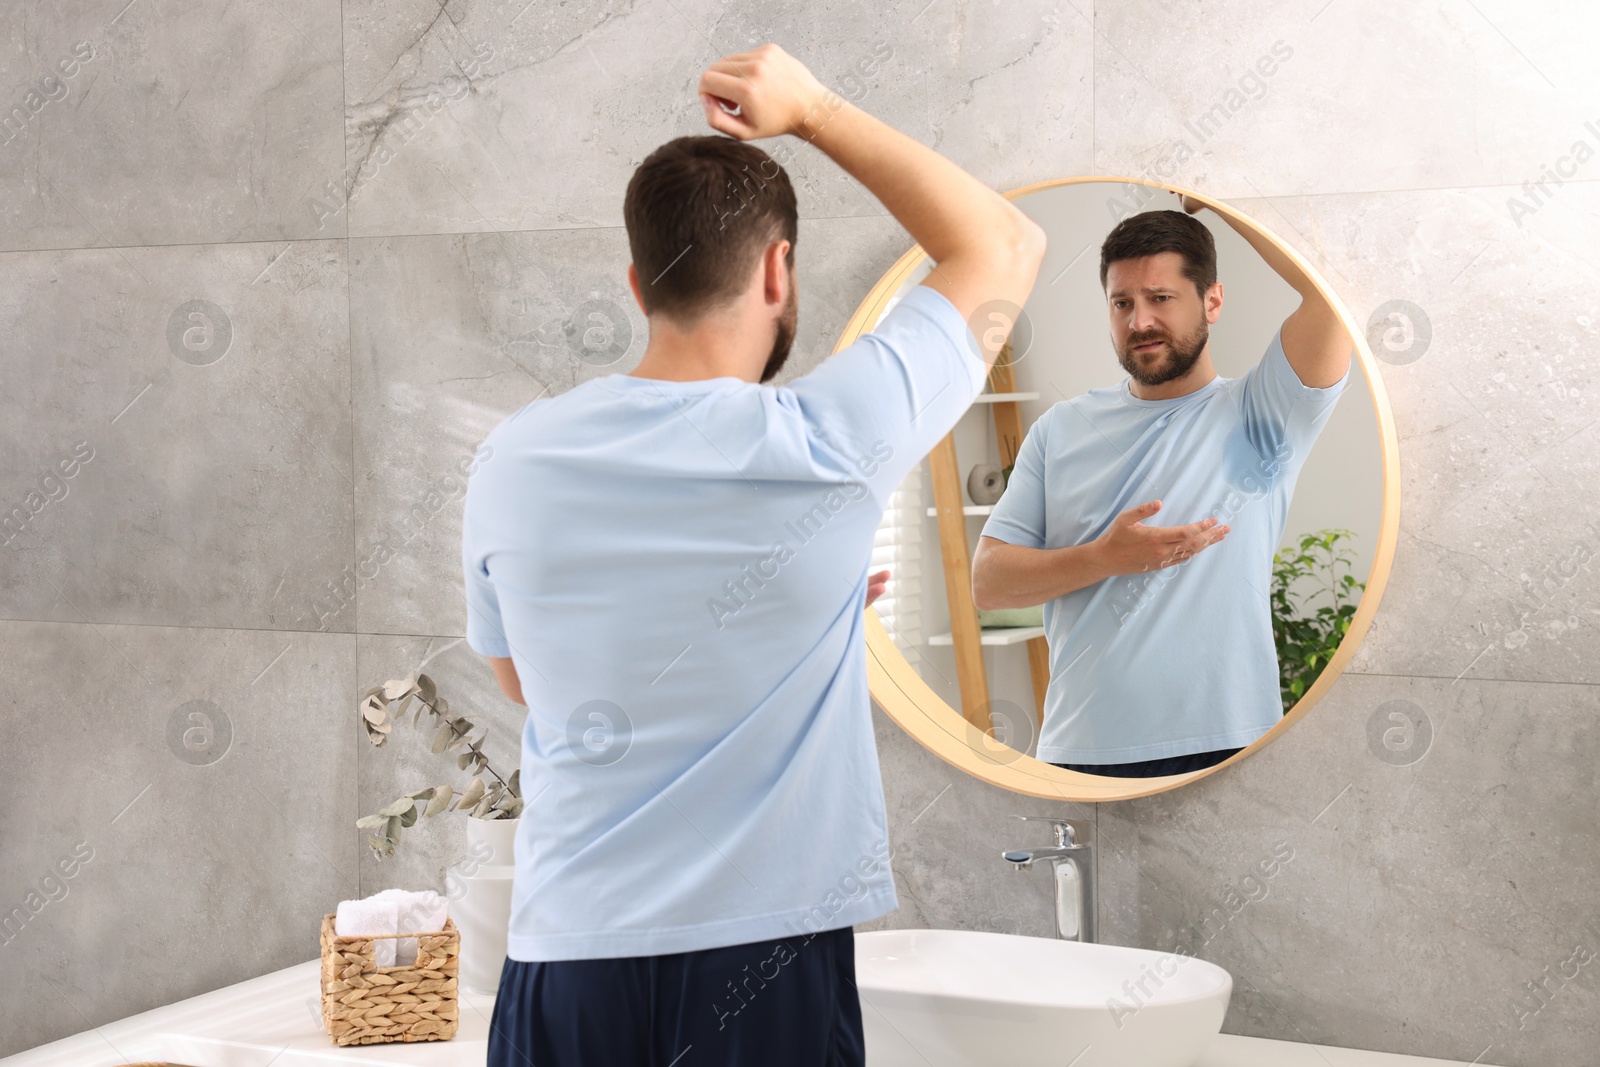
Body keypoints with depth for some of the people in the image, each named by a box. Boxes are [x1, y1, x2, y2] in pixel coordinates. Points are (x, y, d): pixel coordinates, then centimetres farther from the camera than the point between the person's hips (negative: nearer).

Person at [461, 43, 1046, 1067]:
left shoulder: (514, 463, -4)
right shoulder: (826, 446, -15)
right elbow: (1006, 245, 0)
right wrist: (813, 110, 2)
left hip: (565, 955, 3)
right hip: (762, 967, -3)